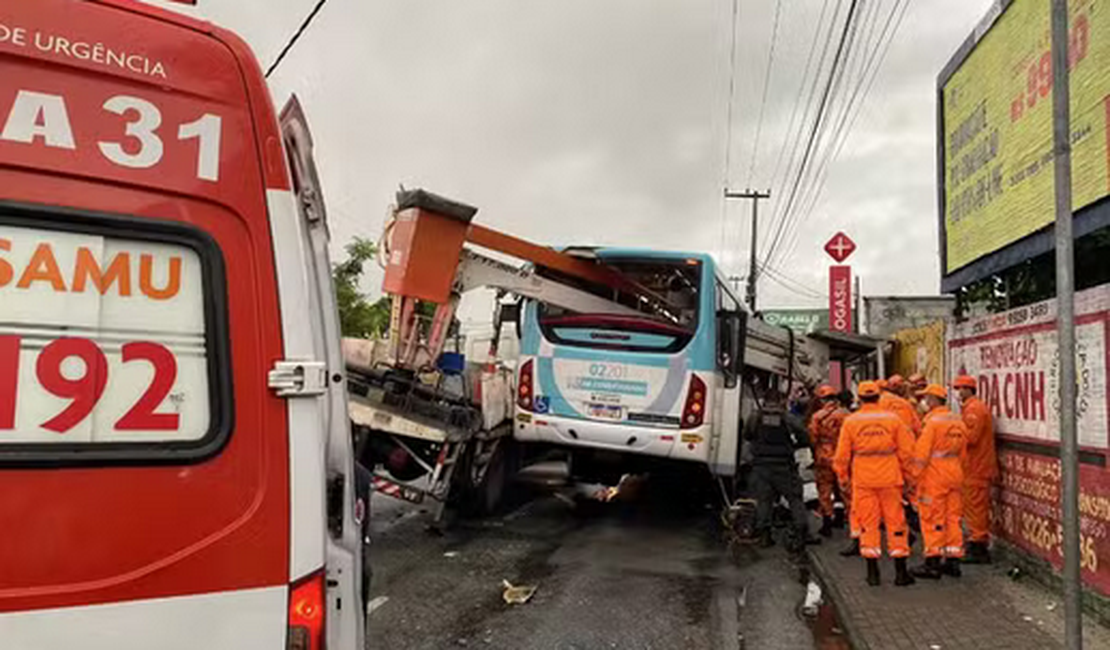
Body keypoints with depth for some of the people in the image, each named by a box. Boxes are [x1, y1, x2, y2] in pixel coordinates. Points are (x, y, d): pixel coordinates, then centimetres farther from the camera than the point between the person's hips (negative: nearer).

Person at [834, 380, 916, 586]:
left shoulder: (851, 421, -2)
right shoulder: (893, 419, -1)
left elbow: (842, 454, -1)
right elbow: (907, 449, 0)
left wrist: (842, 476, 13)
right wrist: (905, 473, 14)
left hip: (863, 479, 0)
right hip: (890, 478, 0)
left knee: (868, 523, 7)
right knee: (895, 522, 8)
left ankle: (872, 572, 9)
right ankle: (901, 571, 13)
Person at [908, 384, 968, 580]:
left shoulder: (933, 421, -14)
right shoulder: (958, 421, 10)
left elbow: (921, 453, -16)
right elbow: (963, 453, 16)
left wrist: (914, 476, -11)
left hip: (934, 476, -7)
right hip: (954, 474, 8)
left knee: (932, 519, -1)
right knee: (953, 517, 12)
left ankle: (933, 563, 3)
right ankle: (953, 561, 17)